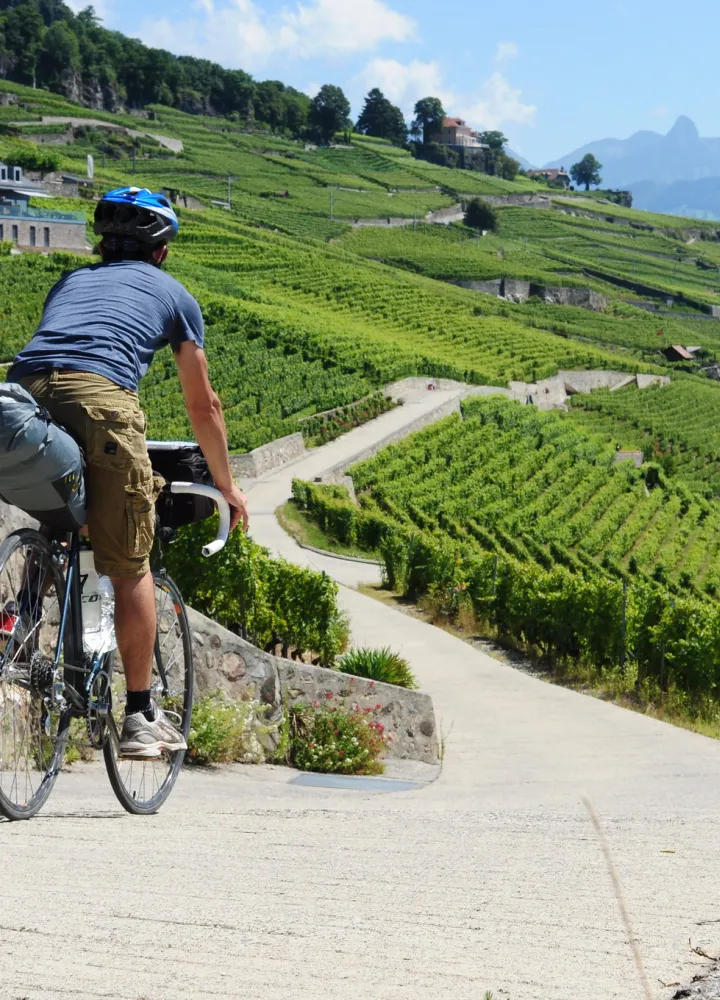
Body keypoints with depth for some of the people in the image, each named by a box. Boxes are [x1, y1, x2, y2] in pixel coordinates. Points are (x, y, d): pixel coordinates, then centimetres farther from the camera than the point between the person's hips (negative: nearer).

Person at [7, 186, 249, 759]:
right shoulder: (172, 293, 26)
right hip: (101, 395, -4)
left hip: (23, 388, 4)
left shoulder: (71, 282, 35)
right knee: (131, 567, 6)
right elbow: (203, 406, 31)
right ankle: (141, 716, 11)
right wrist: (227, 485, 42)